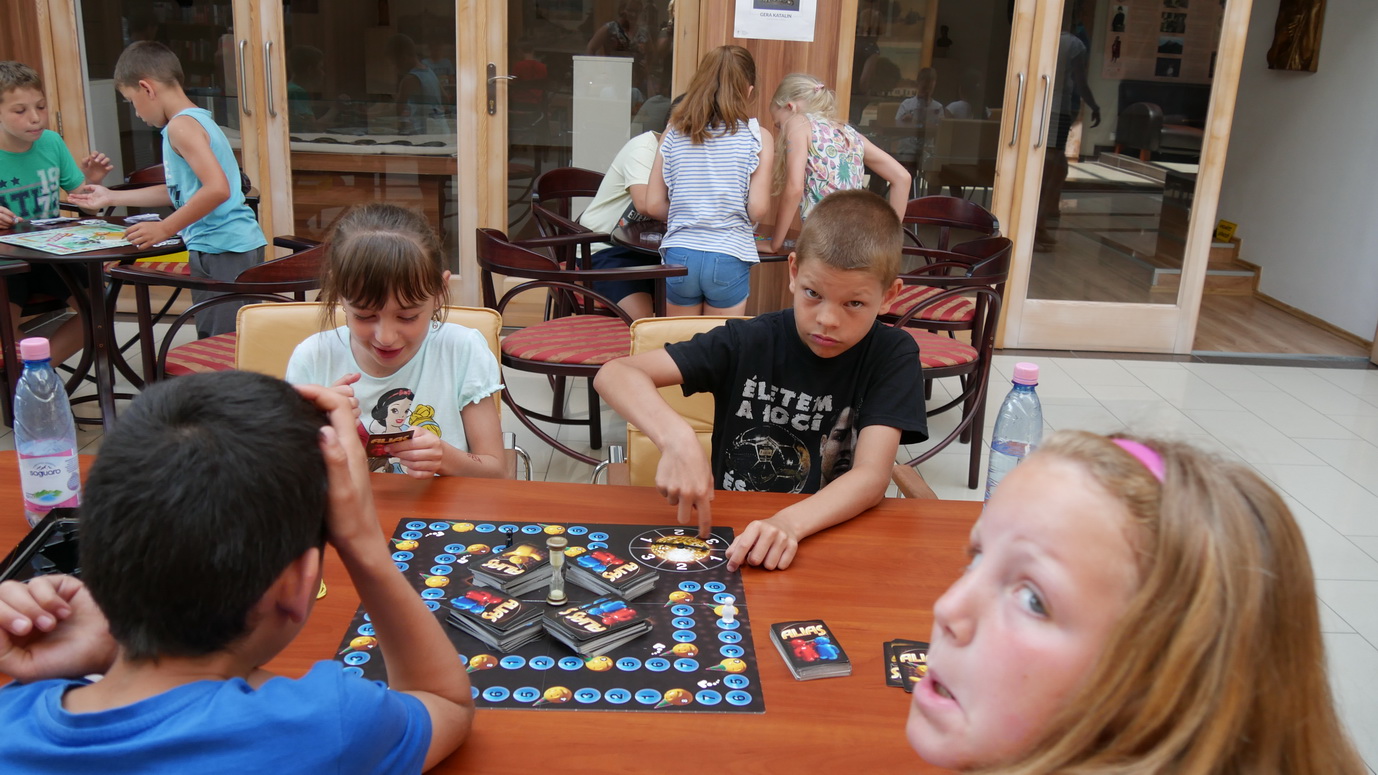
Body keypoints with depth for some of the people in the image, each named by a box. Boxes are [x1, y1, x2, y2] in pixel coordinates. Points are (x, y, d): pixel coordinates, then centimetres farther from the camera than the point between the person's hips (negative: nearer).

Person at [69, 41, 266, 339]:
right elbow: (181, 191, 29)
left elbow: (217, 189, -27)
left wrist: (165, 229, -20)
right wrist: (112, 198, 36)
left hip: (224, 252, -10)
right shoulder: (197, 120, 18)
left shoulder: (181, 125, -12)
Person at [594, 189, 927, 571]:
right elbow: (614, 374, -13)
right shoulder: (748, 342, -7)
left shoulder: (893, 356, -6)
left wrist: (788, 524, -35)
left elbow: (871, 476, -16)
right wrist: (677, 438, -32)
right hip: (729, 534, -1)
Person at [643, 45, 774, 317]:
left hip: (679, 256, 2)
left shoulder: (675, 132, 3)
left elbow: (654, 205, 2)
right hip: (728, 258, -2)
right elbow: (758, 209, -9)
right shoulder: (756, 137, -4)